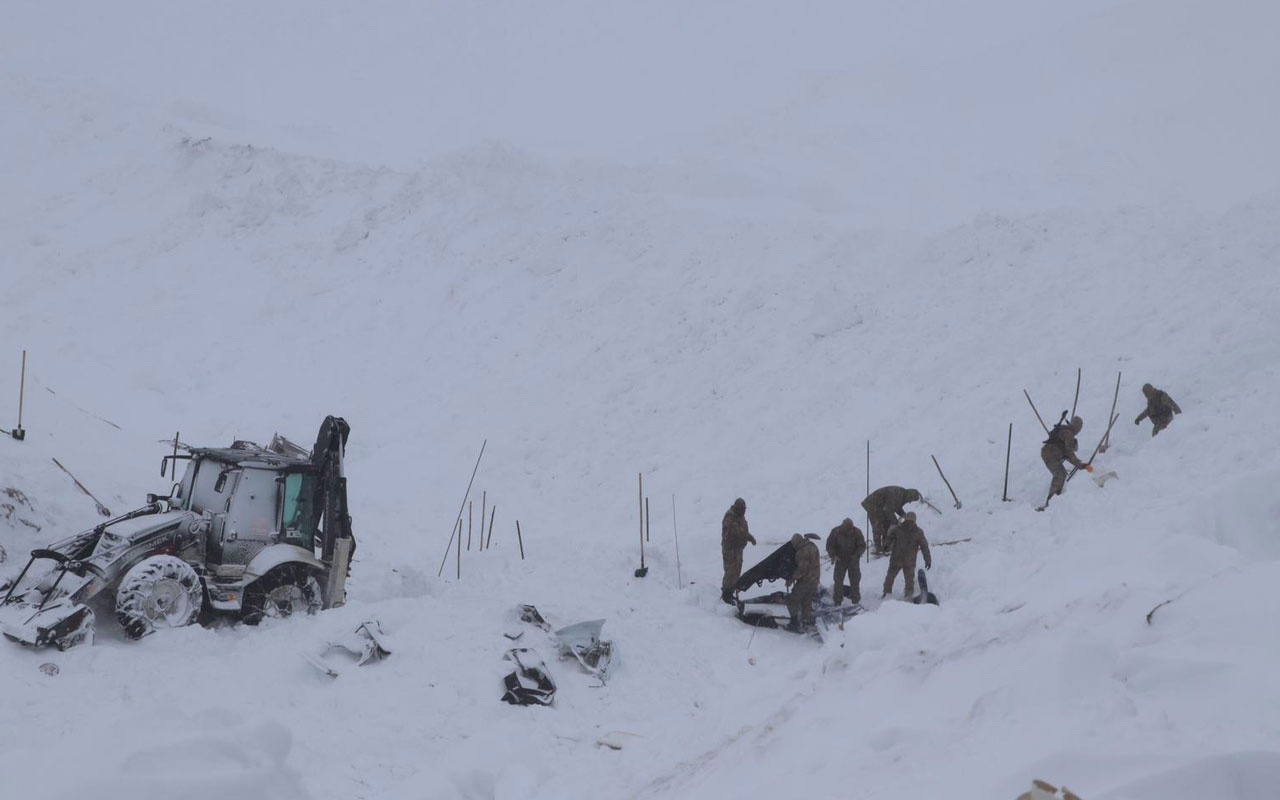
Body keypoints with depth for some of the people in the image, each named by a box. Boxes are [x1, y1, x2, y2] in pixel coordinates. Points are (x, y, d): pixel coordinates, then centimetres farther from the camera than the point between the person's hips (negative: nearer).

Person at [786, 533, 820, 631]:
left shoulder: (802, 552, -23)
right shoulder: (813, 546, 7)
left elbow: (802, 569, -25)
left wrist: (792, 579, -17)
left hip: (805, 581, -9)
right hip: (815, 580, 9)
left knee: (792, 600, 0)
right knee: (807, 602, 22)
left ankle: (795, 622, -1)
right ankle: (808, 620, 27)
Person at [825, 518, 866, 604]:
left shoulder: (857, 532, -15)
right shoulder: (835, 532, -15)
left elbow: (862, 546, -8)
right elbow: (829, 545, -5)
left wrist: (856, 555, -25)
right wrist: (833, 556, -21)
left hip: (853, 560, 0)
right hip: (840, 559, 0)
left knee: (855, 580, 4)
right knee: (838, 580, 0)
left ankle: (855, 600, 16)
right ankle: (837, 600, 9)